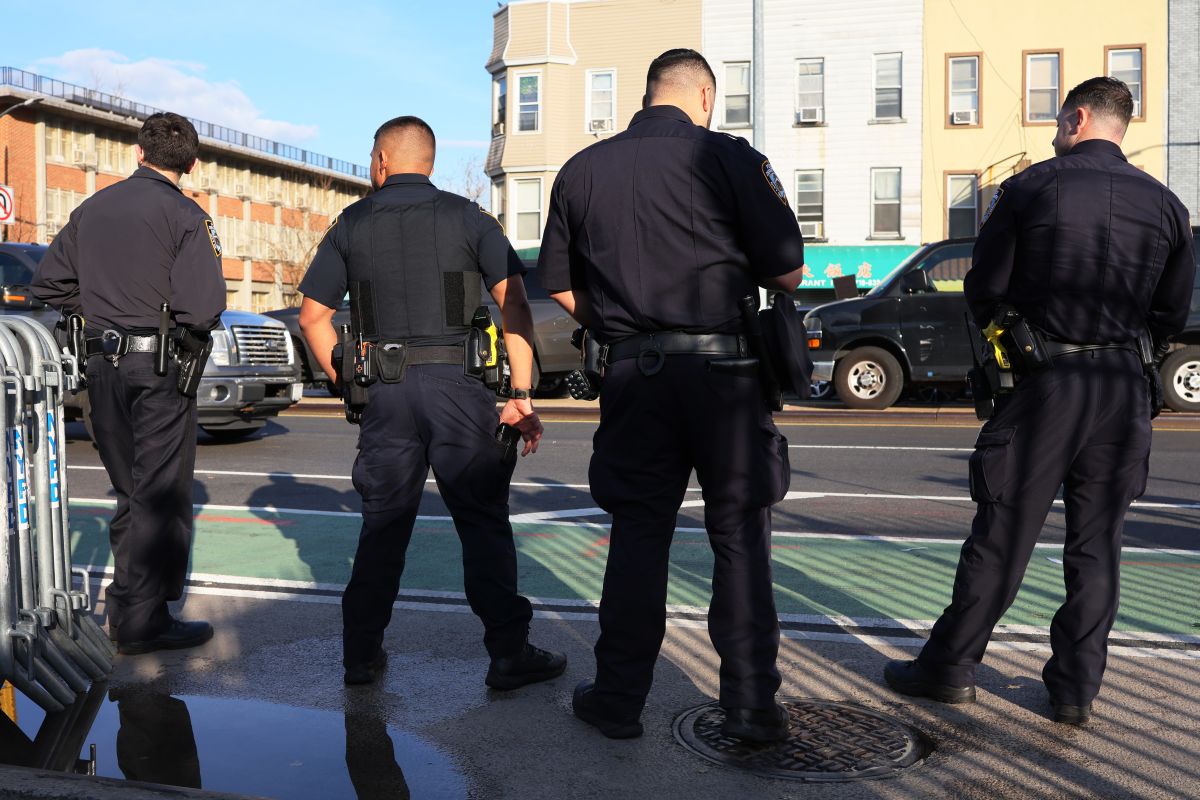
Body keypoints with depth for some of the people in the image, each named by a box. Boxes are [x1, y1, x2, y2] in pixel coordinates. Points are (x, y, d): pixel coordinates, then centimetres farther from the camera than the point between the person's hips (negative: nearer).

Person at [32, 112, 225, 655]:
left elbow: (48, 284, 12)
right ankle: (144, 620, 2)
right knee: (161, 495, 0)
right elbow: (202, 308, -19)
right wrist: (192, 326, 2)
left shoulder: (92, 208, 10)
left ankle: (124, 603, 26)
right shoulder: (184, 216, -9)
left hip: (102, 365, 6)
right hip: (159, 366, -6)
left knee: (130, 490, 18)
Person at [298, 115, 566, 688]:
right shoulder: (467, 218, 5)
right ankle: (509, 656, 7)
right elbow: (515, 304, -5)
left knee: (382, 524, 13)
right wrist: (521, 396, -7)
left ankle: (361, 653, 19)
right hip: (457, 384, -2)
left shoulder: (351, 224, 10)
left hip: (385, 389, 2)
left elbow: (313, 315, 10)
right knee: (483, 523, 3)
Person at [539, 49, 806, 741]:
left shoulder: (583, 169, 8)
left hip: (634, 373, 3)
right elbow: (787, 272, -4)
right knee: (740, 537, 7)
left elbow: (560, 284, 12)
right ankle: (752, 704, 13)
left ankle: (619, 698, 19)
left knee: (638, 534, 12)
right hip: (723, 369, -3)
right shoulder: (729, 158, -4)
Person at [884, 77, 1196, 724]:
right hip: (1123, 392, 4)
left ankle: (950, 668, 15)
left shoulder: (1029, 188, -4)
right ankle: (1076, 689, 17)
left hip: (1042, 382, -3)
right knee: (1096, 543, 11)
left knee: (1001, 535, 4)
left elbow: (983, 291, -2)